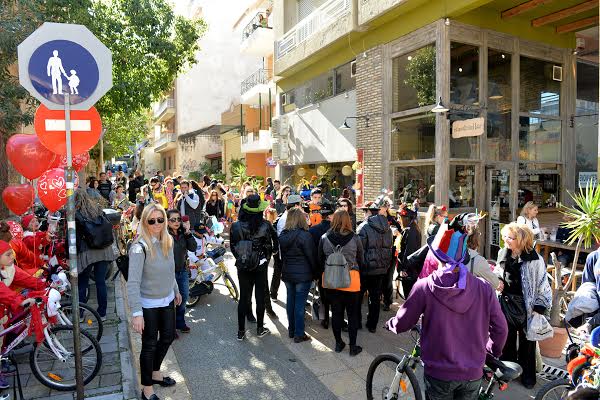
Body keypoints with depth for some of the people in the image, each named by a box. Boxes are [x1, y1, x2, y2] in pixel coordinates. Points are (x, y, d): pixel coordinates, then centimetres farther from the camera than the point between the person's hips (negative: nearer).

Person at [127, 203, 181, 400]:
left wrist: (176, 290, 20)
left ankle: (155, 372, 45)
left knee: (168, 337, 20)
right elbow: (133, 282, -26)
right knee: (149, 345, 8)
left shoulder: (168, 241, -3)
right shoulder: (139, 247, -24)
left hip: (167, 300, 7)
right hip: (148, 304, -7)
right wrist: (137, 313, -30)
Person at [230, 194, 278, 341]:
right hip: (261, 267, -1)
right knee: (260, 297, 12)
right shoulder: (266, 225, -14)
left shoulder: (236, 226, -11)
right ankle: (260, 328, 24)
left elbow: (233, 247, -2)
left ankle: (241, 331, 17)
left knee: (244, 298, 10)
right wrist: (268, 256, 16)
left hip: (243, 267, 1)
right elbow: (275, 242, -3)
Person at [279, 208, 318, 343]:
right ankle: (299, 334, 9)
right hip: (302, 274, -6)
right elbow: (311, 256, -11)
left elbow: (282, 255, 11)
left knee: (290, 301, 15)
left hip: (287, 273, 6)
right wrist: (315, 273, 0)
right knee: (300, 304, 1)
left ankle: (291, 330, 27)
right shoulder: (304, 235, -16)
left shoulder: (283, 235, 4)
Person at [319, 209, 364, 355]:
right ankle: (353, 346, 19)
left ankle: (338, 343, 27)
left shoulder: (324, 238, -7)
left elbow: (320, 260, 4)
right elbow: (361, 261, 1)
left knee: (336, 312, 14)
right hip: (351, 279, -2)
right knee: (353, 314, 11)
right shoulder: (355, 238, -10)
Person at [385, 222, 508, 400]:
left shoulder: (424, 287, -17)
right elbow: (500, 328, -2)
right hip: (473, 374, 2)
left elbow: (402, 324, -9)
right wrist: (494, 350, 19)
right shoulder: (483, 288, -12)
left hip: (439, 373, -2)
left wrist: (390, 323, 15)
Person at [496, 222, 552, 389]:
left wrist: (538, 309, -12)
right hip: (507, 304, 4)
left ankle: (527, 375, 31)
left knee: (526, 342, 12)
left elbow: (543, 285, -12)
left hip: (525, 306, -4)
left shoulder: (534, 260, -19)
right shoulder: (503, 253, -3)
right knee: (507, 338, 18)